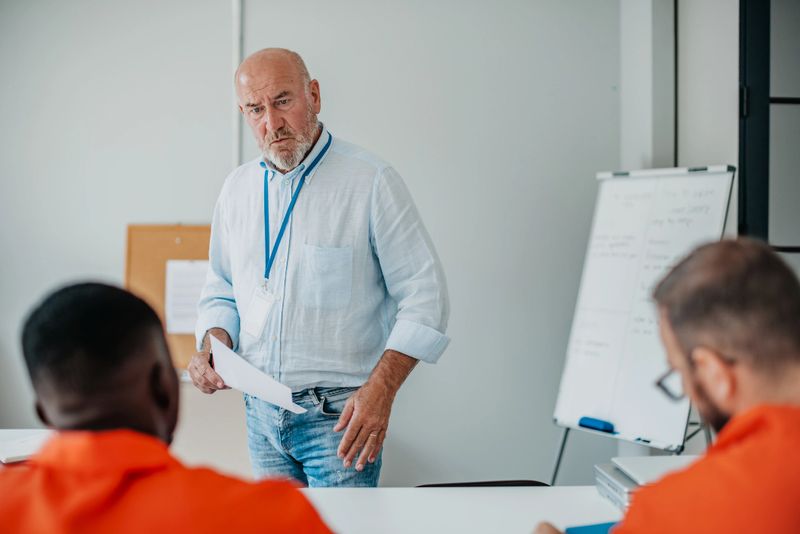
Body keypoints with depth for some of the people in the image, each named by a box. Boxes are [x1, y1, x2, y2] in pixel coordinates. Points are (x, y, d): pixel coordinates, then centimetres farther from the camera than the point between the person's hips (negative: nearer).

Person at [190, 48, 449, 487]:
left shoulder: (371, 182, -8)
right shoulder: (238, 188, 9)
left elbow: (424, 295, -10)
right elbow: (221, 290, 20)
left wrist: (380, 390, -20)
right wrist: (212, 345, -2)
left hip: (339, 415, -5)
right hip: (261, 412, 5)